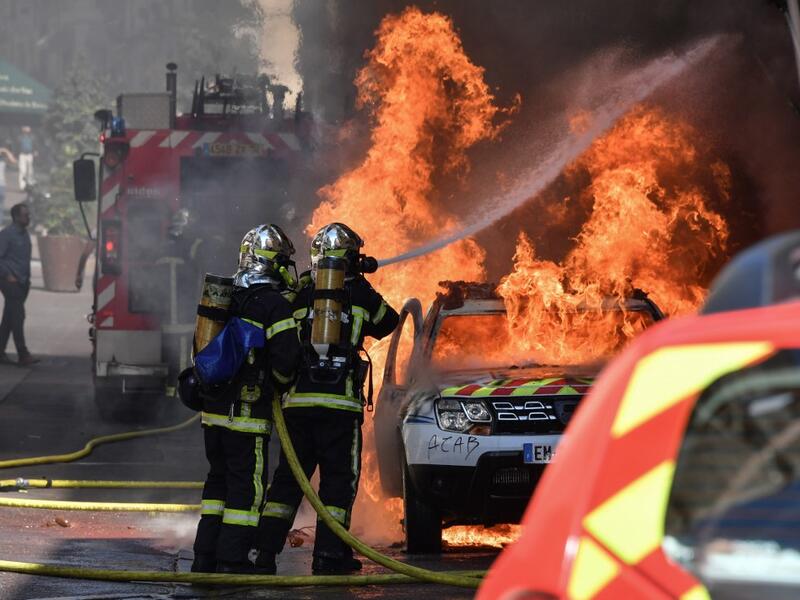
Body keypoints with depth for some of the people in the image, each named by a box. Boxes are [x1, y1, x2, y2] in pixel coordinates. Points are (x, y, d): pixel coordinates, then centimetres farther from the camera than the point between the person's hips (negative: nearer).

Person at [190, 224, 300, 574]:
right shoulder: (274, 305, -11)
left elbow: (201, 350, 18)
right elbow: (286, 359, -15)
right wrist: (280, 386, 5)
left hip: (213, 409, 7)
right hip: (249, 411, -7)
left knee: (218, 479, 15)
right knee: (246, 485, -2)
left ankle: (205, 557, 16)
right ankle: (232, 560, -6)